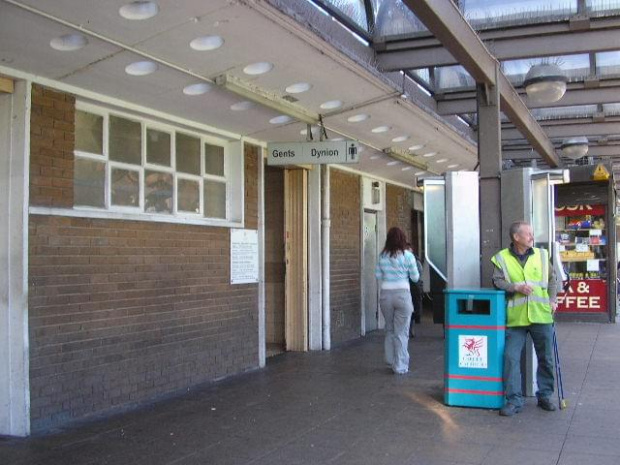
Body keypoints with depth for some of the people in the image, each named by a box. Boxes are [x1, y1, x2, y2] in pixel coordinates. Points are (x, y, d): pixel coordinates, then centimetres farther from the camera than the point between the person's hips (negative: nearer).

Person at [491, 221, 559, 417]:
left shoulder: (541, 255, 8)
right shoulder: (502, 258, 0)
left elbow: (551, 279, 15)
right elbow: (497, 281, -3)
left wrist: (552, 300, 3)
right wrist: (516, 287, -18)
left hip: (541, 316, 2)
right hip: (515, 318, -2)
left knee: (546, 358, 10)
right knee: (511, 358, -5)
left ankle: (545, 395, 28)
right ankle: (514, 400, 5)